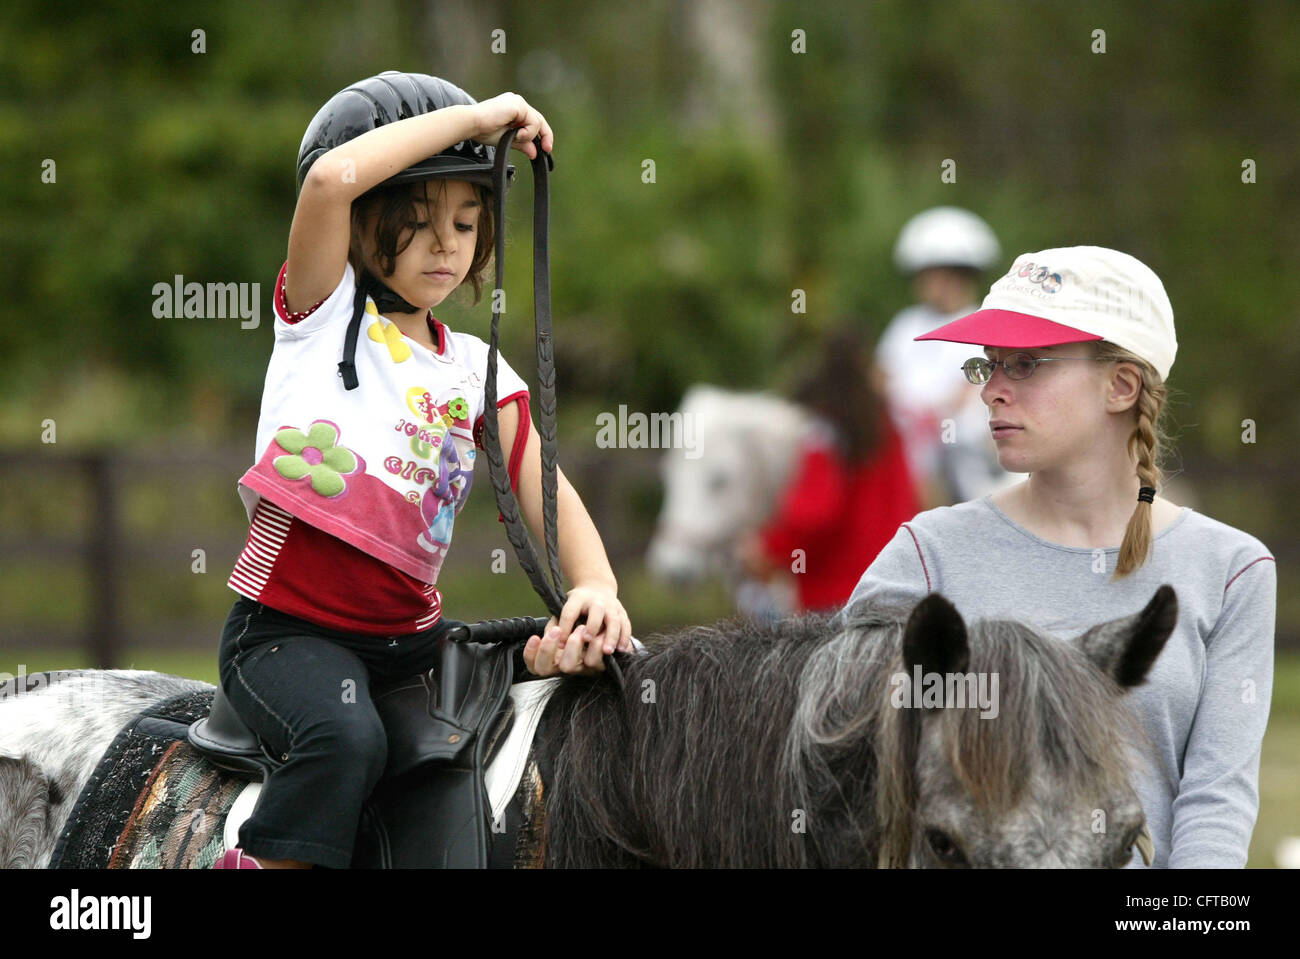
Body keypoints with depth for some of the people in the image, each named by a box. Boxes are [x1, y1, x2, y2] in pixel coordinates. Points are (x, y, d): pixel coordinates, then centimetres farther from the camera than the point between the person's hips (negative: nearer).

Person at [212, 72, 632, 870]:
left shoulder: (476, 371, 13)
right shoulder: (323, 309, 0)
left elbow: (545, 491, 1)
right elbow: (333, 177, -19)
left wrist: (598, 587, -20)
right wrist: (474, 117, -11)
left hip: (411, 636, 6)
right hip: (290, 630, -6)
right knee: (346, 738, -35)